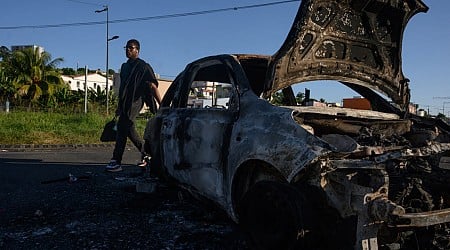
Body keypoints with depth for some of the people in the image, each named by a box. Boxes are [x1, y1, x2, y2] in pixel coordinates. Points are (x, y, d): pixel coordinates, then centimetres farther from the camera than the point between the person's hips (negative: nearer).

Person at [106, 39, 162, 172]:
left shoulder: (143, 66, -5)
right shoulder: (125, 66, 20)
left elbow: (152, 86, -11)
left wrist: (162, 104, -17)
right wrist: (119, 106, 28)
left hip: (134, 103, -9)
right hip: (125, 103, 9)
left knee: (122, 129, -14)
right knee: (129, 130, 12)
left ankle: (116, 161, -12)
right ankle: (146, 154, 26)